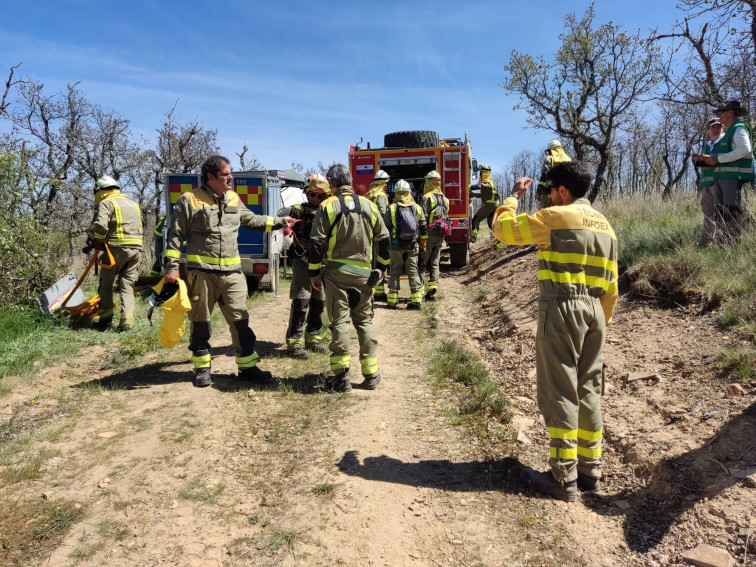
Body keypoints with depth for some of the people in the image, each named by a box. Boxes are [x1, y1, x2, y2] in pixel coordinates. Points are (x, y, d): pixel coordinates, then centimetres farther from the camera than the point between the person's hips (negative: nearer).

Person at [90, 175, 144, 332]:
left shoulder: (106, 203, -2)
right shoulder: (133, 204, 21)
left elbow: (100, 225, -16)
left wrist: (97, 242, 1)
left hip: (117, 248, -5)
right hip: (136, 248, 6)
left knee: (106, 285, 9)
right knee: (127, 286, 7)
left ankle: (105, 319, 11)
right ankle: (127, 321, -1)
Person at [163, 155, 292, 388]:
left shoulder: (234, 199, 11)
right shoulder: (190, 200, -5)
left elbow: (252, 220, 27)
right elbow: (175, 236, -2)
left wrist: (279, 221, 22)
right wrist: (171, 267, -6)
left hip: (232, 272, 4)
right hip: (201, 271, -4)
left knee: (240, 319, 5)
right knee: (200, 321, 8)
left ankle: (247, 365, 14)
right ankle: (202, 367, 22)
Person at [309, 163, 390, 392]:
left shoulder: (327, 206, -3)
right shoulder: (368, 205, 7)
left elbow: (317, 242, -7)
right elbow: (383, 238, 10)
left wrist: (314, 273, 0)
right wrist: (381, 267, 20)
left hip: (336, 271, -3)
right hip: (363, 272, 3)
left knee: (339, 322, 1)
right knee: (365, 321, 11)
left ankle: (341, 376, 1)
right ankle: (371, 375, 13)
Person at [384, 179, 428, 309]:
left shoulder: (391, 208, -2)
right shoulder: (417, 208, 5)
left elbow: (386, 229, -3)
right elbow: (423, 229, 6)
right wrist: (422, 245, 14)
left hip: (396, 246, -1)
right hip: (413, 247, 2)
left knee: (394, 273, 7)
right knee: (413, 272, 6)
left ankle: (392, 300, 9)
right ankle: (416, 300, 4)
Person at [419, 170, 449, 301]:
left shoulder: (426, 198, -10)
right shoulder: (445, 199, 13)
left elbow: (423, 218, -16)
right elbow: (447, 218, 15)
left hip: (429, 234, -6)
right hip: (440, 236, 6)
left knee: (422, 262, 0)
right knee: (435, 263, 11)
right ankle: (433, 287, 9)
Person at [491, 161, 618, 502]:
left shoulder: (555, 217, -8)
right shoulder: (604, 225, 14)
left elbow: (503, 228, -3)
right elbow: (610, 285, 15)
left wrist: (514, 196, 13)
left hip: (561, 309, -8)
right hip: (594, 311, 8)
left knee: (560, 394, -1)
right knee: (589, 392, 14)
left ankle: (564, 478, 6)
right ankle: (590, 470, 24)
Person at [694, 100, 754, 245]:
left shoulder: (739, 129, -5)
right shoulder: (728, 133, 25)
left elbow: (744, 149, -20)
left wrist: (718, 159, -16)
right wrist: (708, 157, 16)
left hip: (733, 176, -10)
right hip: (721, 176, 10)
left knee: (731, 211, -13)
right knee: (720, 211, 7)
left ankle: (733, 244, -13)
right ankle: (721, 243, 10)